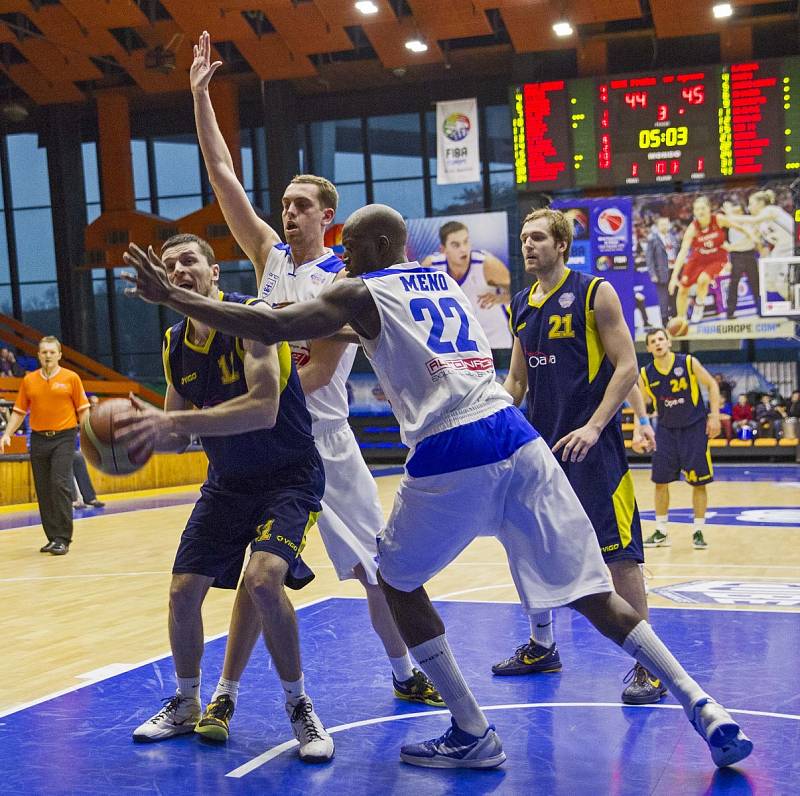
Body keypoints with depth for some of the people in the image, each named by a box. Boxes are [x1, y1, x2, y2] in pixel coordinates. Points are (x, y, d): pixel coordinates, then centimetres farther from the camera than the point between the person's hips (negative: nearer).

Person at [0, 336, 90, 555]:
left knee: (61, 485, -12)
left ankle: (62, 539, -9)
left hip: (63, 438, -4)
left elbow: (83, 409, 1)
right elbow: (19, 411, 13)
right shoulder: (29, 380, 9)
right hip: (38, 438, 4)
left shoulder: (71, 378, 0)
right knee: (43, 490, 6)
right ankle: (52, 537, 15)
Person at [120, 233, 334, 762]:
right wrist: (146, 431, -14)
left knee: (263, 578, -27)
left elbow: (263, 408, -32)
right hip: (227, 481, 7)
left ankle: (299, 706, -6)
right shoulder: (175, 345, 2)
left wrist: (172, 421, -36)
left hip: (289, 475, -7)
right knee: (184, 591, 3)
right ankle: (186, 705, 28)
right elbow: (178, 436, 10)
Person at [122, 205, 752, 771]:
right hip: (516, 438, 6)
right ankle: (706, 709, 3)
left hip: (450, 456, -6)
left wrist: (172, 297, 5)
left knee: (398, 581, 17)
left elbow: (271, 328, -2)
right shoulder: (445, 280, 25)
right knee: (589, 591, 10)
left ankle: (473, 734, 15)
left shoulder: (363, 294, 6)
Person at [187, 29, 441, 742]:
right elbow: (222, 173, 4)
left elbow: (317, 374, -15)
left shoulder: (343, 280, -7)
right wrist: (200, 95, 0)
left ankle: (407, 675, 23)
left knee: (378, 565, 6)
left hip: (321, 437, -2)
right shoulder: (270, 255, 7)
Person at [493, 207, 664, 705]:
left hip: (593, 445, -7)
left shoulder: (595, 293, -6)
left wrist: (593, 427, -19)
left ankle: (649, 665, 2)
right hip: (541, 444, 7)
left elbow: (626, 367, -10)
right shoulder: (521, 305, 13)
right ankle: (541, 648, 29)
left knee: (619, 551, -7)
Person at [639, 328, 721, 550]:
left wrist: (714, 416, -9)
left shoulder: (688, 362, -13)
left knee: (698, 481, -1)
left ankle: (699, 532, 11)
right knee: (660, 481, 2)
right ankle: (661, 533, 13)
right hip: (666, 430, 3)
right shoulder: (646, 374, -5)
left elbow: (712, 385, -3)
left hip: (694, 427, -2)